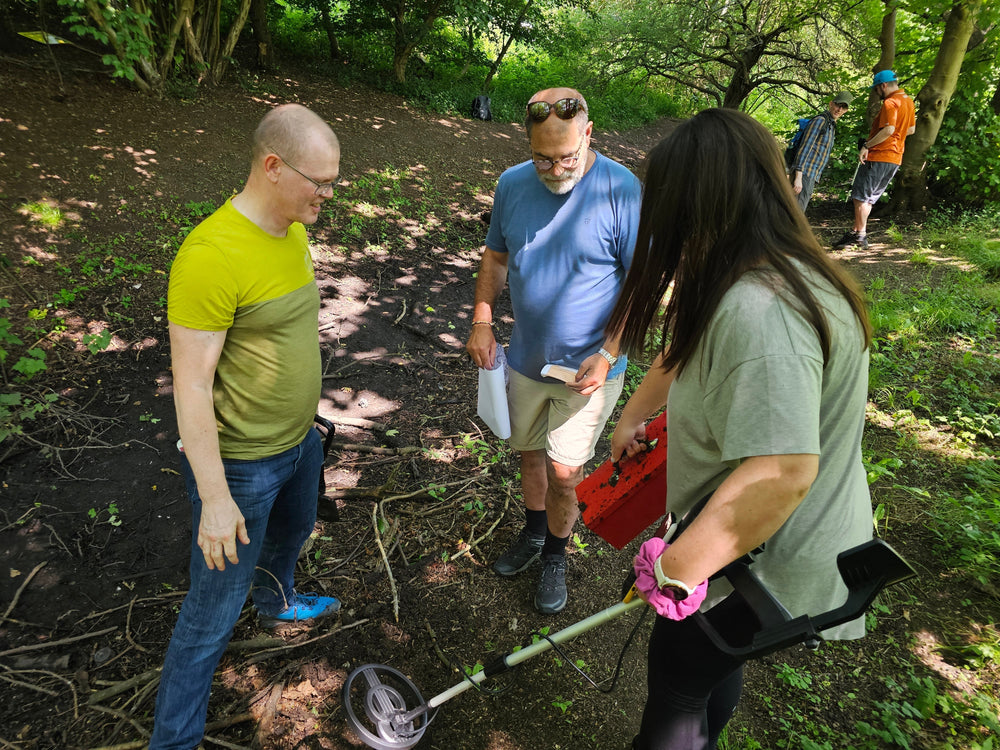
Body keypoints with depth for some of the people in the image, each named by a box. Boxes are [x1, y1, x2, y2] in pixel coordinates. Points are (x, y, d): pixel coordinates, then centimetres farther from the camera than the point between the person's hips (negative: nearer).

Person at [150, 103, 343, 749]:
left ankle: (277, 603, 66)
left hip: (301, 438, 9)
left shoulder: (293, 230, 0)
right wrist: (215, 498, -22)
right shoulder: (210, 255, -28)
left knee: (295, 530, 34)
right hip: (241, 463, -8)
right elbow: (192, 386, -25)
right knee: (214, 614, 7)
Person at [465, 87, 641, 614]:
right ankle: (534, 532, 46)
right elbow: (496, 257, 10)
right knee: (529, 452, 19)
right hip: (527, 359, 5)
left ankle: (555, 555, 28)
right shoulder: (512, 184, -2)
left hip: (588, 367, -4)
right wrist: (482, 321, -2)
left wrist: (608, 354, -19)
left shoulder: (621, 190, -16)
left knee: (564, 471, 0)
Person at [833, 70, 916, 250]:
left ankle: (860, 236, -5)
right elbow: (911, 129, 24)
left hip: (878, 156, -10)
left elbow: (889, 129, -24)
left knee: (860, 196, -6)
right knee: (869, 197, 14)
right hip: (895, 159, 10)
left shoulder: (890, 103, -12)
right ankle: (856, 232, 17)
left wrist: (867, 145, -20)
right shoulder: (908, 101, 18)